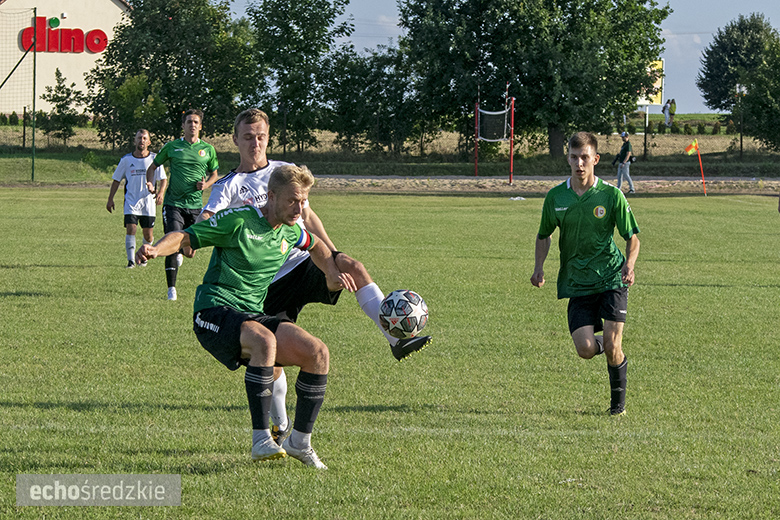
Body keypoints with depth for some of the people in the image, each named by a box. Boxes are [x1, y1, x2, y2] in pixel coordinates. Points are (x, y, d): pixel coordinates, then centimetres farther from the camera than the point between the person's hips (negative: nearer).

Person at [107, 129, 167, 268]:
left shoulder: (154, 159, 0)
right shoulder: (126, 160, 2)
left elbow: (163, 179, 2)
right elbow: (116, 180, 11)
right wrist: (110, 199, 7)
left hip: (148, 203, 0)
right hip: (131, 202, 0)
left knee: (148, 234, 3)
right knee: (130, 229, -16)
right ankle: (131, 260, -16)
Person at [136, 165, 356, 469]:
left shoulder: (290, 231, 12)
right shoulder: (238, 220, -10)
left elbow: (315, 245, 37)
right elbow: (186, 237, -11)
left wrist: (333, 274, 24)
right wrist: (156, 249, -29)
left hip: (252, 316, 7)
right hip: (214, 313, -7)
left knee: (318, 353, -12)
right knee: (265, 340, -38)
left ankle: (300, 442, 2)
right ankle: (260, 441, -34)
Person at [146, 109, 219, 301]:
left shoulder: (208, 149, 8)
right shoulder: (171, 147, 4)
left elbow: (214, 174, 19)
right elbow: (153, 166, 14)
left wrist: (206, 184, -3)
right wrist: (150, 183, -5)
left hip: (195, 205, 2)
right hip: (173, 204, -2)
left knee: (190, 252, 6)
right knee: (173, 245, -14)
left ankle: (179, 253, 44)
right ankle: (171, 289, -5)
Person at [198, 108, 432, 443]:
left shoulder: (285, 171, 12)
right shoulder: (229, 186, 0)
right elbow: (204, 222, -16)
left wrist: (333, 253, 5)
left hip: (304, 262, 2)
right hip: (269, 284, -2)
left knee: (354, 268, -27)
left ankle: (397, 340, -34)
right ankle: (281, 425, 17)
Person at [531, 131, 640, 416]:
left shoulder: (611, 195, -5)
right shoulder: (555, 197, 1)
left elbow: (632, 236, 2)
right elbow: (544, 235, 17)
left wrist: (629, 264, -17)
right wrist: (539, 266, 1)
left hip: (611, 279, -2)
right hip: (577, 283, 2)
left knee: (612, 347, -11)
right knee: (586, 349, -12)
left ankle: (618, 398, 16)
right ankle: (599, 342, 27)